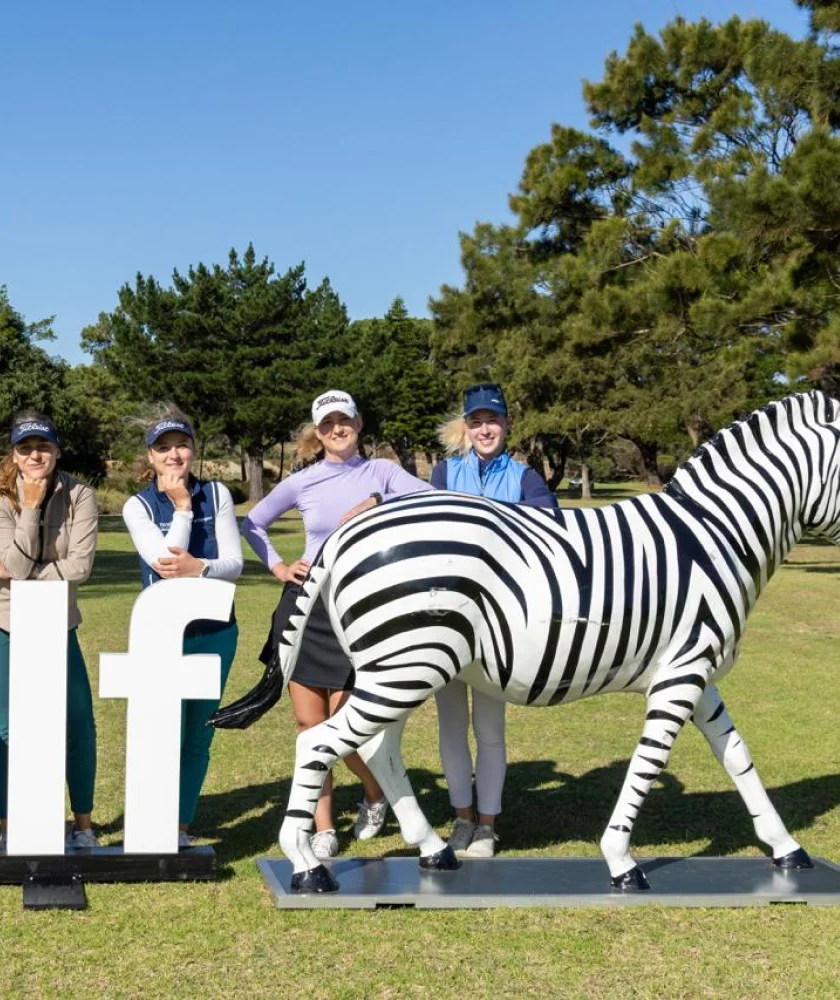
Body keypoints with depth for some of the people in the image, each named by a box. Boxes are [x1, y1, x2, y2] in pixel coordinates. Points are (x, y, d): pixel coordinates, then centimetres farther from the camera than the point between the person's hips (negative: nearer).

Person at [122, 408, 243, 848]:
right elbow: (165, 561, -16)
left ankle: (182, 826, 21)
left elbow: (234, 564, -5)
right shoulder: (138, 506, -3)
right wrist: (182, 507, -13)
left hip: (215, 631, 2)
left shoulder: (217, 494, 2)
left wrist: (199, 567, -24)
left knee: (198, 737, 9)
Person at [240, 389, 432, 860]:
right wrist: (278, 567, 6)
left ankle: (375, 795, 27)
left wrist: (380, 505, -22)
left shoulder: (379, 472, 1)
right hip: (306, 604, 3)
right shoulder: (302, 482, 6)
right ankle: (324, 829, 16)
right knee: (309, 723, 3)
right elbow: (253, 523, 18)